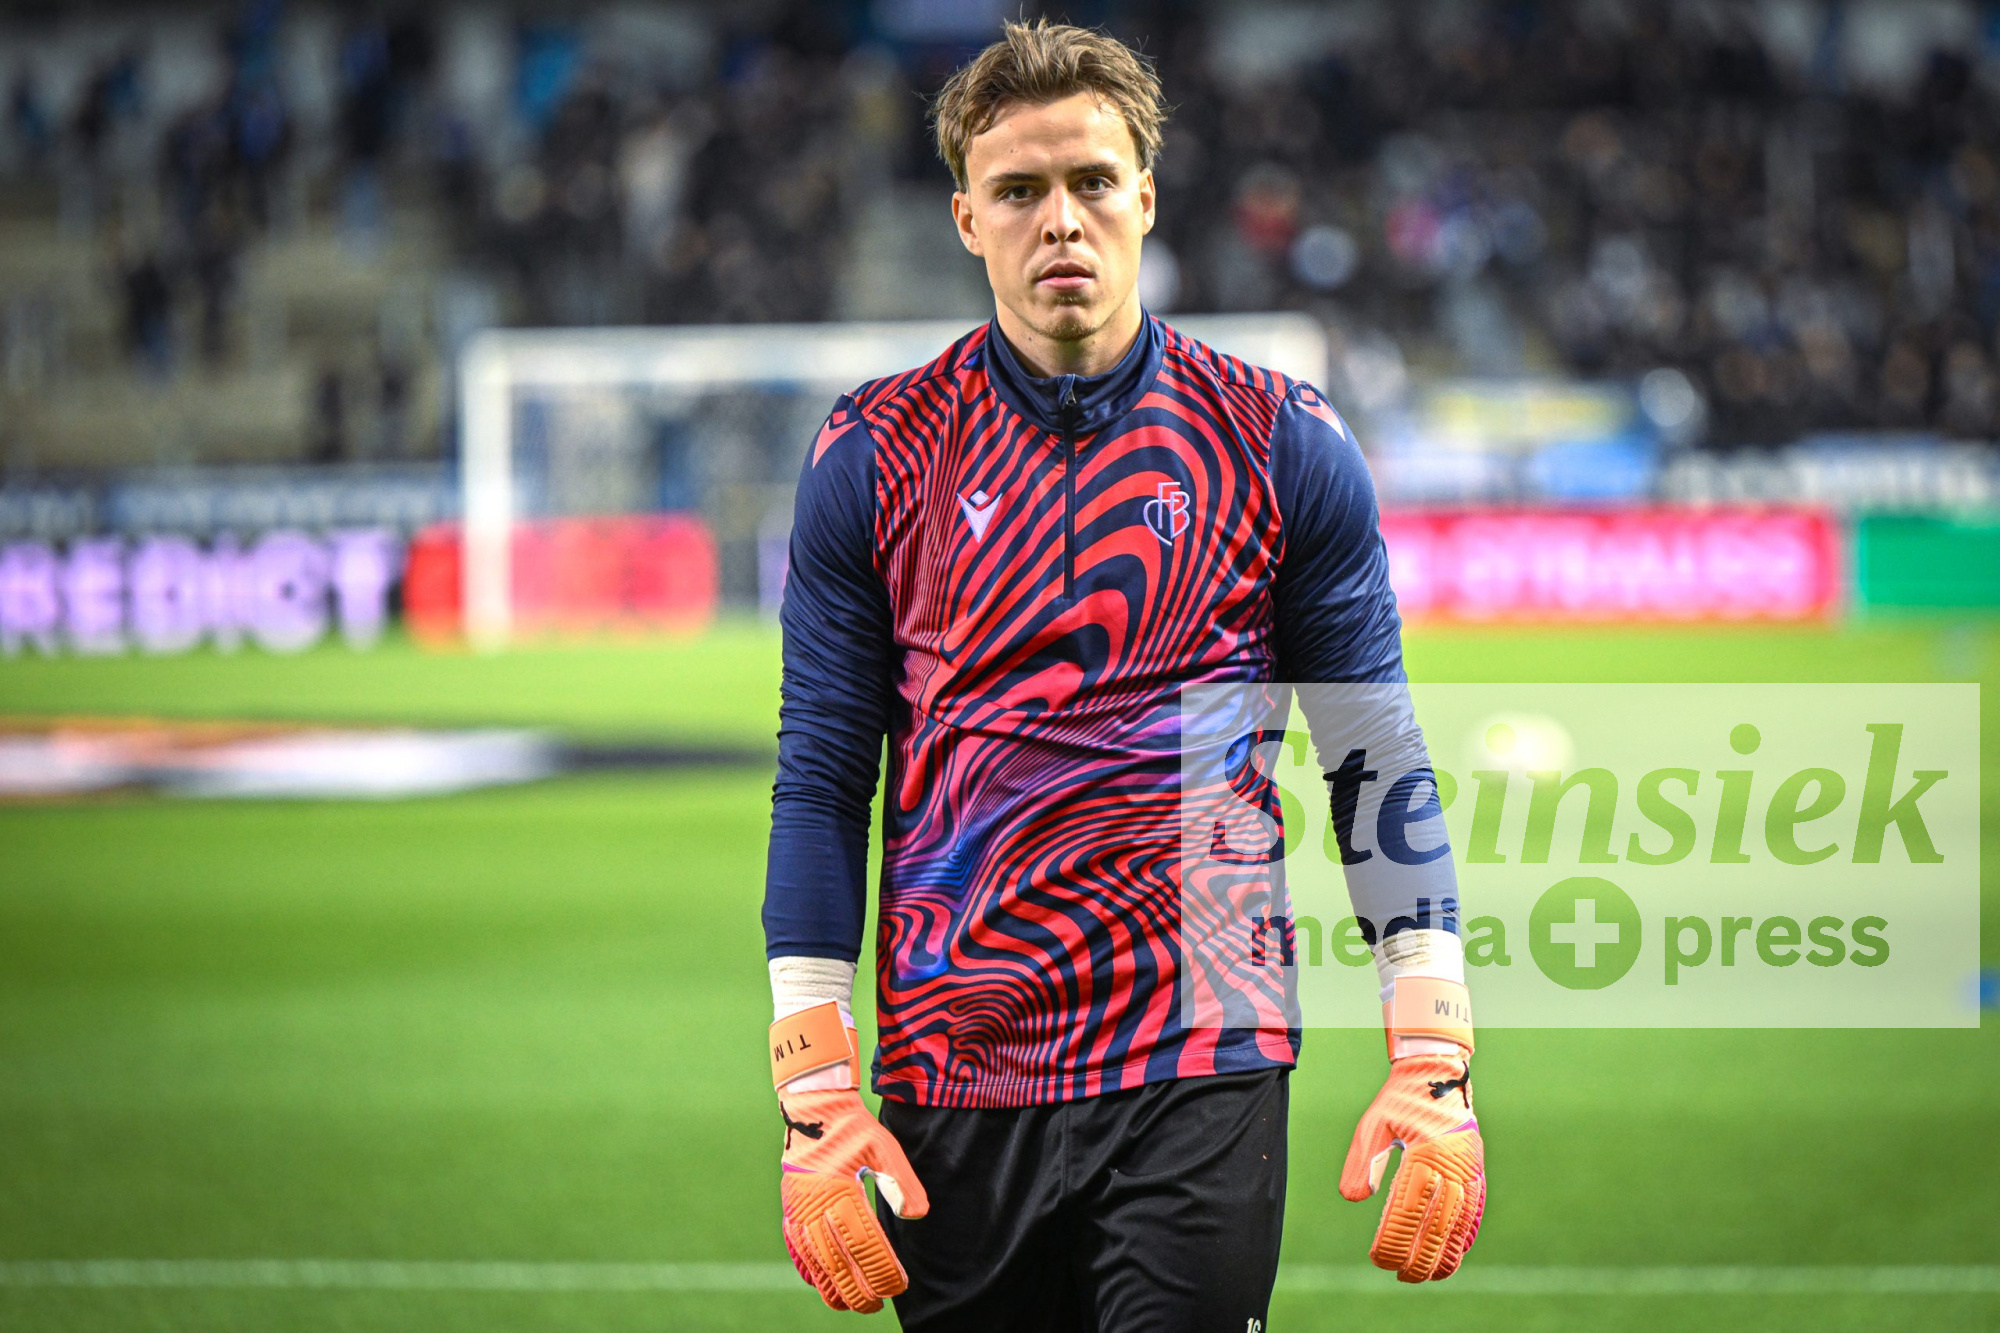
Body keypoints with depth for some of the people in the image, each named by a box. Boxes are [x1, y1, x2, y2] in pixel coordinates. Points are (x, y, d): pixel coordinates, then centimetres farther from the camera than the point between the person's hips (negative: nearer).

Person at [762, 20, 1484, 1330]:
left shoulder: (1286, 445, 4)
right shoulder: (874, 455, 5)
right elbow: (823, 780, 5)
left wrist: (1435, 1069, -3)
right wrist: (816, 1097, -3)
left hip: (1201, 1072, -1)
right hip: (951, 1084, 1)